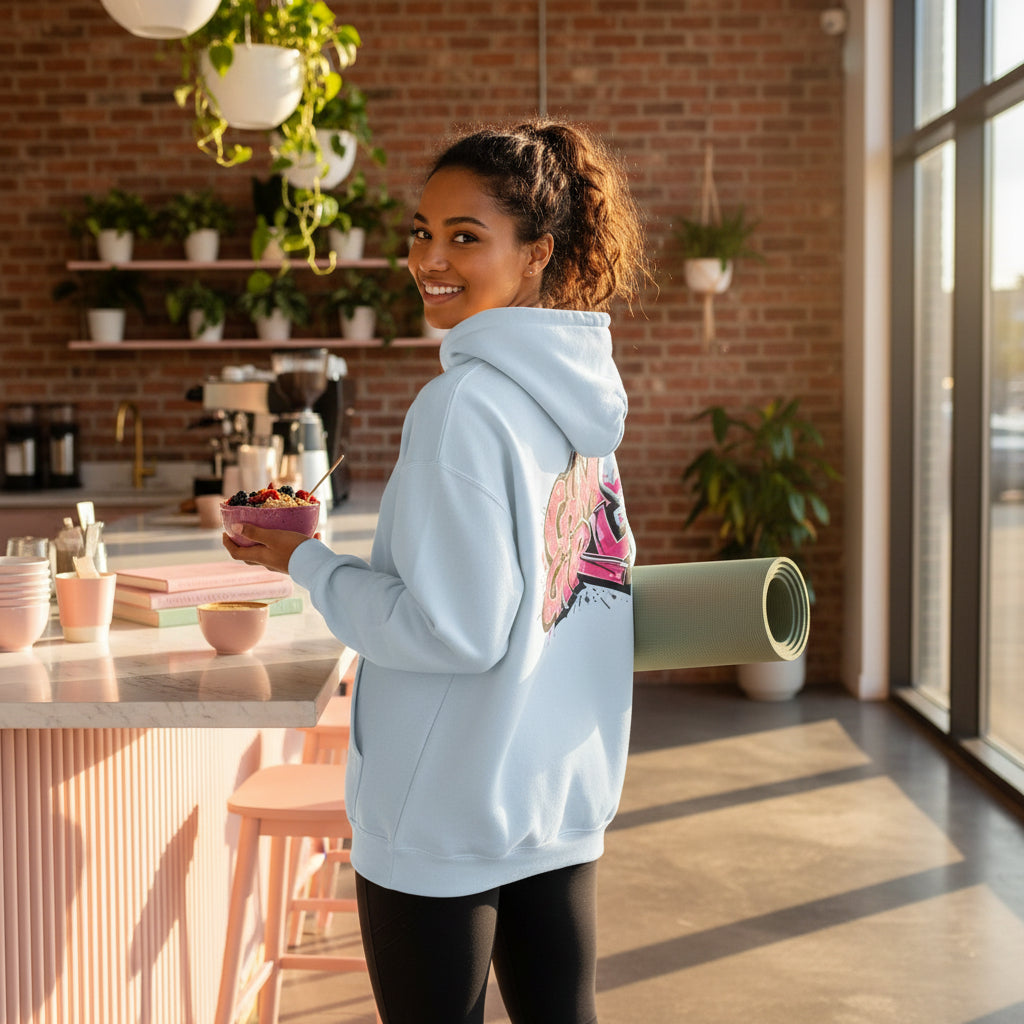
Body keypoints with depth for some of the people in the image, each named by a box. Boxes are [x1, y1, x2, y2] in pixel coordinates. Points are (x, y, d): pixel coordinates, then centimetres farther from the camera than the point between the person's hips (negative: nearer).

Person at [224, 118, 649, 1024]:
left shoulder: (463, 405, -20)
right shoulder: (585, 389, 4)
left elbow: (457, 630, -21)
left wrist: (307, 563, -9)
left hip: (445, 814, -7)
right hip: (565, 795, 8)